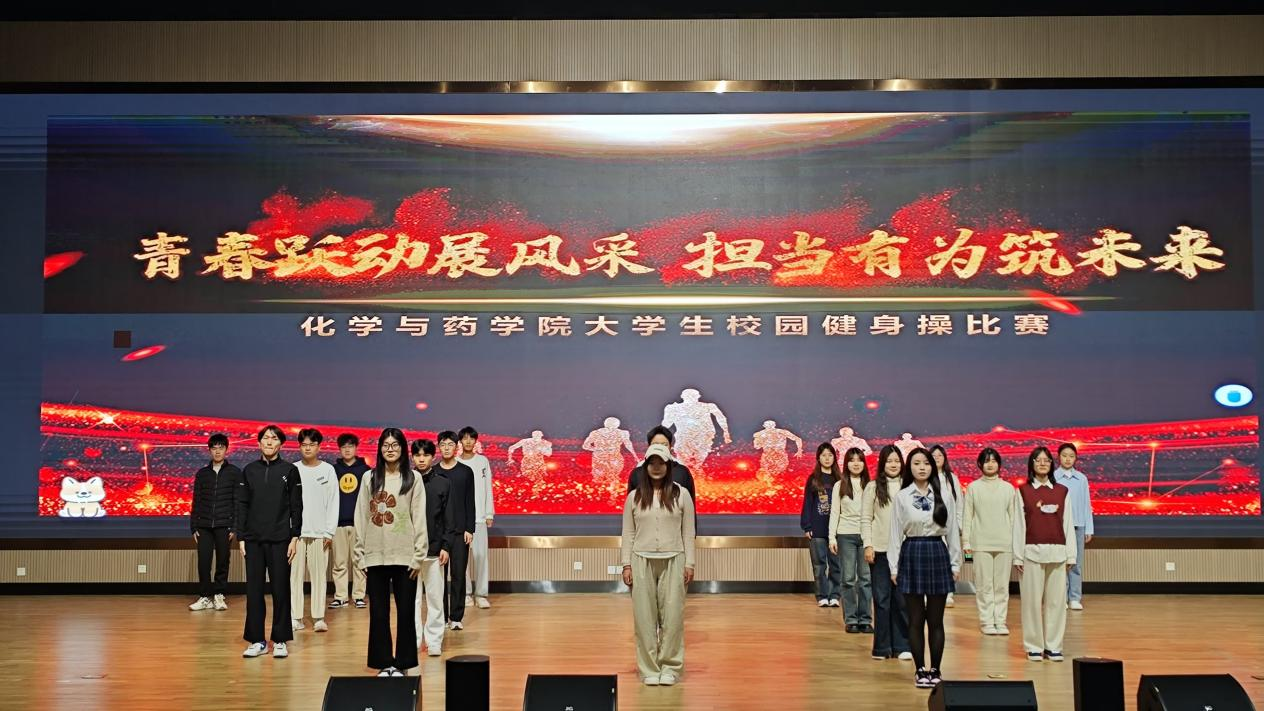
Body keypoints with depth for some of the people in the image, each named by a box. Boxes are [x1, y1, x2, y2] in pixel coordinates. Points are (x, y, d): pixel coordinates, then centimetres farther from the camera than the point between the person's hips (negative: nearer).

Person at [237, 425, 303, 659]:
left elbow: (296, 506, 0)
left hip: (280, 539, -2)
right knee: (254, 590, 4)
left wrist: (295, 537, -6)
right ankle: (257, 640, 12)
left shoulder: (290, 471, 1)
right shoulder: (249, 471, 7)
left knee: (280, 590, 2)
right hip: (254, 539, 2)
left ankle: (280, 641, 9)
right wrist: (241, 537, 2)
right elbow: (242, 505, 7)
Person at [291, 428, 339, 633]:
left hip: (319, 532, -1)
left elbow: (333, 503, 2)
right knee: (295, 575, 1)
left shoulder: (328, 470, 3)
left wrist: (330, 532, -4)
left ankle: (318, 617, 4)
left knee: (318, 575, 0)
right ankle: (295, 617, 5)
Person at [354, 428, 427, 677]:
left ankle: (401, 663, 12)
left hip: (404, 556, -1)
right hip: (375, 556, 2)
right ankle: (384, 663, 14)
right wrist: (360, 555, 2)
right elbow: (361, 518, 6)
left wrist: (418, 556, -6)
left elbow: (419, 518, -1)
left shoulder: (413, 478, 1)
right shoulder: (369, 478, 6)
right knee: (378, 612, 5)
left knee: (405, 611, 2)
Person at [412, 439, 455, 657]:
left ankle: (434, 640, 11)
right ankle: (413, 639, 11)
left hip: (434, 548, 0)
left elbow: (448, 518, 3)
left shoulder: (443, 484, 3)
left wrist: (446, 546, -4)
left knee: (435, 597, 4)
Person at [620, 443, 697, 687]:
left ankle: (670, 667, 8)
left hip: (673, 560, -1)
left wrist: (689, 564, -1)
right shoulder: (634, 497, 6)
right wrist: (626, 565, 1)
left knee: (672, 616, -2)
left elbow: (688, 532, 4)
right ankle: (649, 669, 9)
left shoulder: (681, 494, 3)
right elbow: (628, 533, 7)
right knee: (645, 616, 2)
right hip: (642, 560, 1)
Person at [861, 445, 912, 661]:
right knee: (881, 599, 4)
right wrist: (868, 545, -6)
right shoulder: (873, 488, 4)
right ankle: (882, 647, 11)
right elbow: (865, 519, 2)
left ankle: (901, 646, 11)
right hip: (880, 550, -1)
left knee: (901, 599, 3)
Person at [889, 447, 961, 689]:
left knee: (936, 620, 5)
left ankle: (935, 670, 15)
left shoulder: (944, 497, 3)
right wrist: (894, 567, -2)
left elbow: (952, 532, 6)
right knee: (916, 619, 5)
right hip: (911, 554, -1)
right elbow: (896, 533, 1)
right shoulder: (901, 497, 0)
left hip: (937, 554, 1)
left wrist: (955, 564, 3)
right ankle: (920, 670, 13)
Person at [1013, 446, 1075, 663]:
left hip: (1057, 552, 2)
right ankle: (1034, 646, 7)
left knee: (1056, 600, 1)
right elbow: (1018, 524, 2)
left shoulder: (1062, 491, 9)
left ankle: (1053, 646, 10)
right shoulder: (1023, 491, 4)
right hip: (1032, 551, -2)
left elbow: (1068, 524, 8)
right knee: (1032, 600, -1)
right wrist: (1017, 556, -2)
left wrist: (1071, 555, 5)